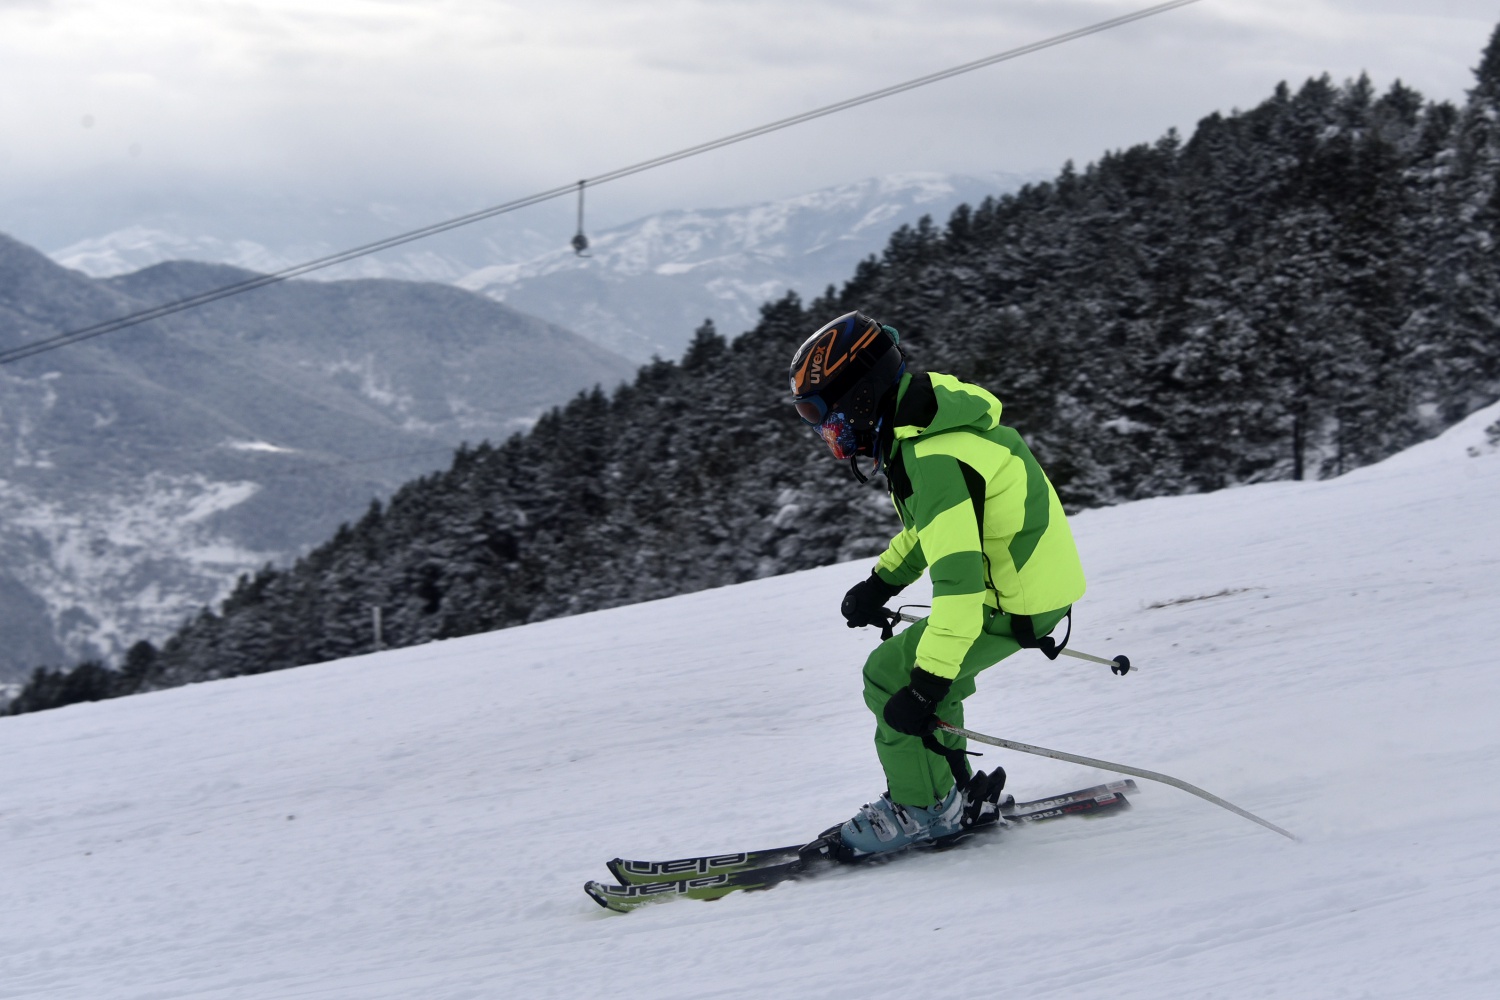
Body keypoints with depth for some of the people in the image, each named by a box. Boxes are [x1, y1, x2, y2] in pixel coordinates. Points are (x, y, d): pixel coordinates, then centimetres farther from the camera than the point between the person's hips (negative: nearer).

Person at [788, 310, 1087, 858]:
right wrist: (881, 581, 14)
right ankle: (952, 792, 28)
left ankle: (921, 809, 6)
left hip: (1014, 605, -10)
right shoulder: (932, 416, 5)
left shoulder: (933, 459, -27)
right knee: (927, 659, 23)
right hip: (1035, 580, 10)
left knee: (890, 674, -6)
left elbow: (959, 578, -34)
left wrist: (926, 684, -34)